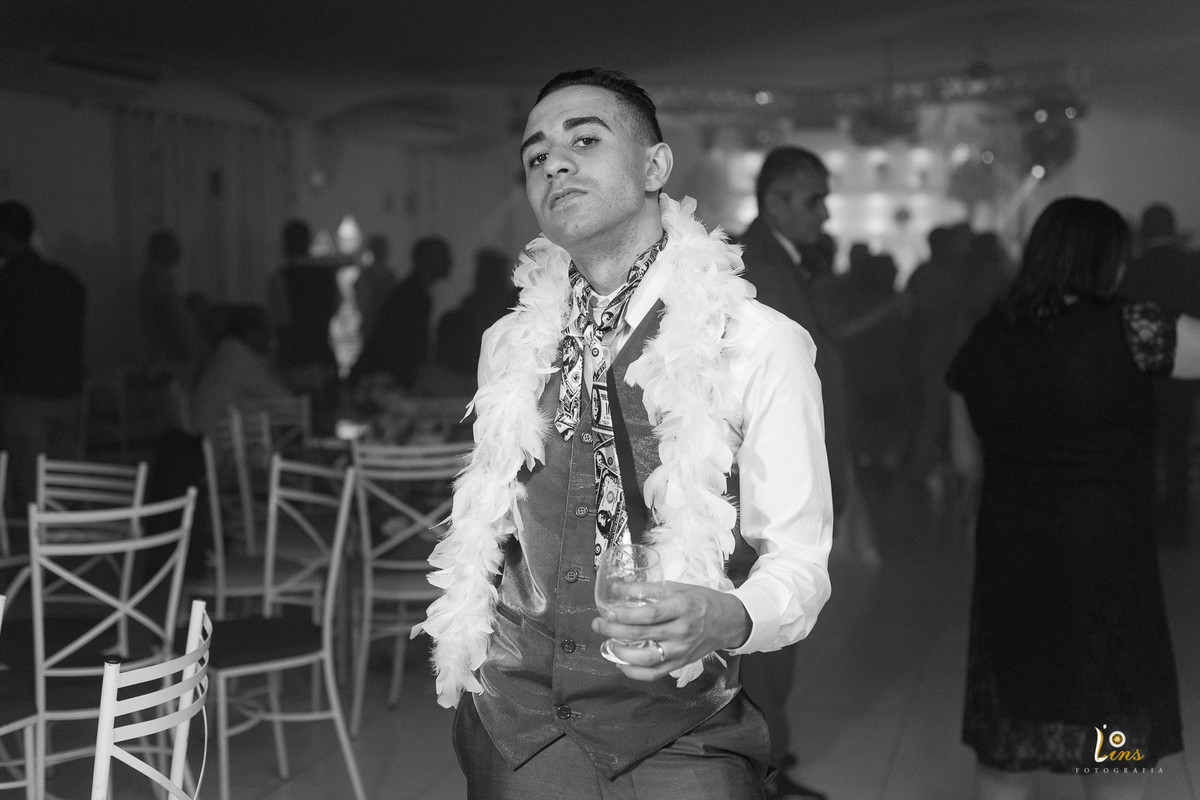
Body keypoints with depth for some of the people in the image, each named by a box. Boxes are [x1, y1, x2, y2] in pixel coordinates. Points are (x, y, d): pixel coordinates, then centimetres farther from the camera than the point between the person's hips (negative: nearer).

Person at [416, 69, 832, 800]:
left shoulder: (759, 344, -10)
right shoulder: (510, 345, 6)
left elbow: (798, 562, -8)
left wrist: (726, 618, -27)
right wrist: (463, 640, 1)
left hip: (675, 724, -3)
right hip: (517, 710, 4)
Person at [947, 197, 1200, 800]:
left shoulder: (983, 342, 1)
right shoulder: (1126, 331, -15)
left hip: (1009, 563, 4)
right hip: (1103, 564, -4)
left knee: (1008, 745, 15)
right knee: (1117, 740, 13)